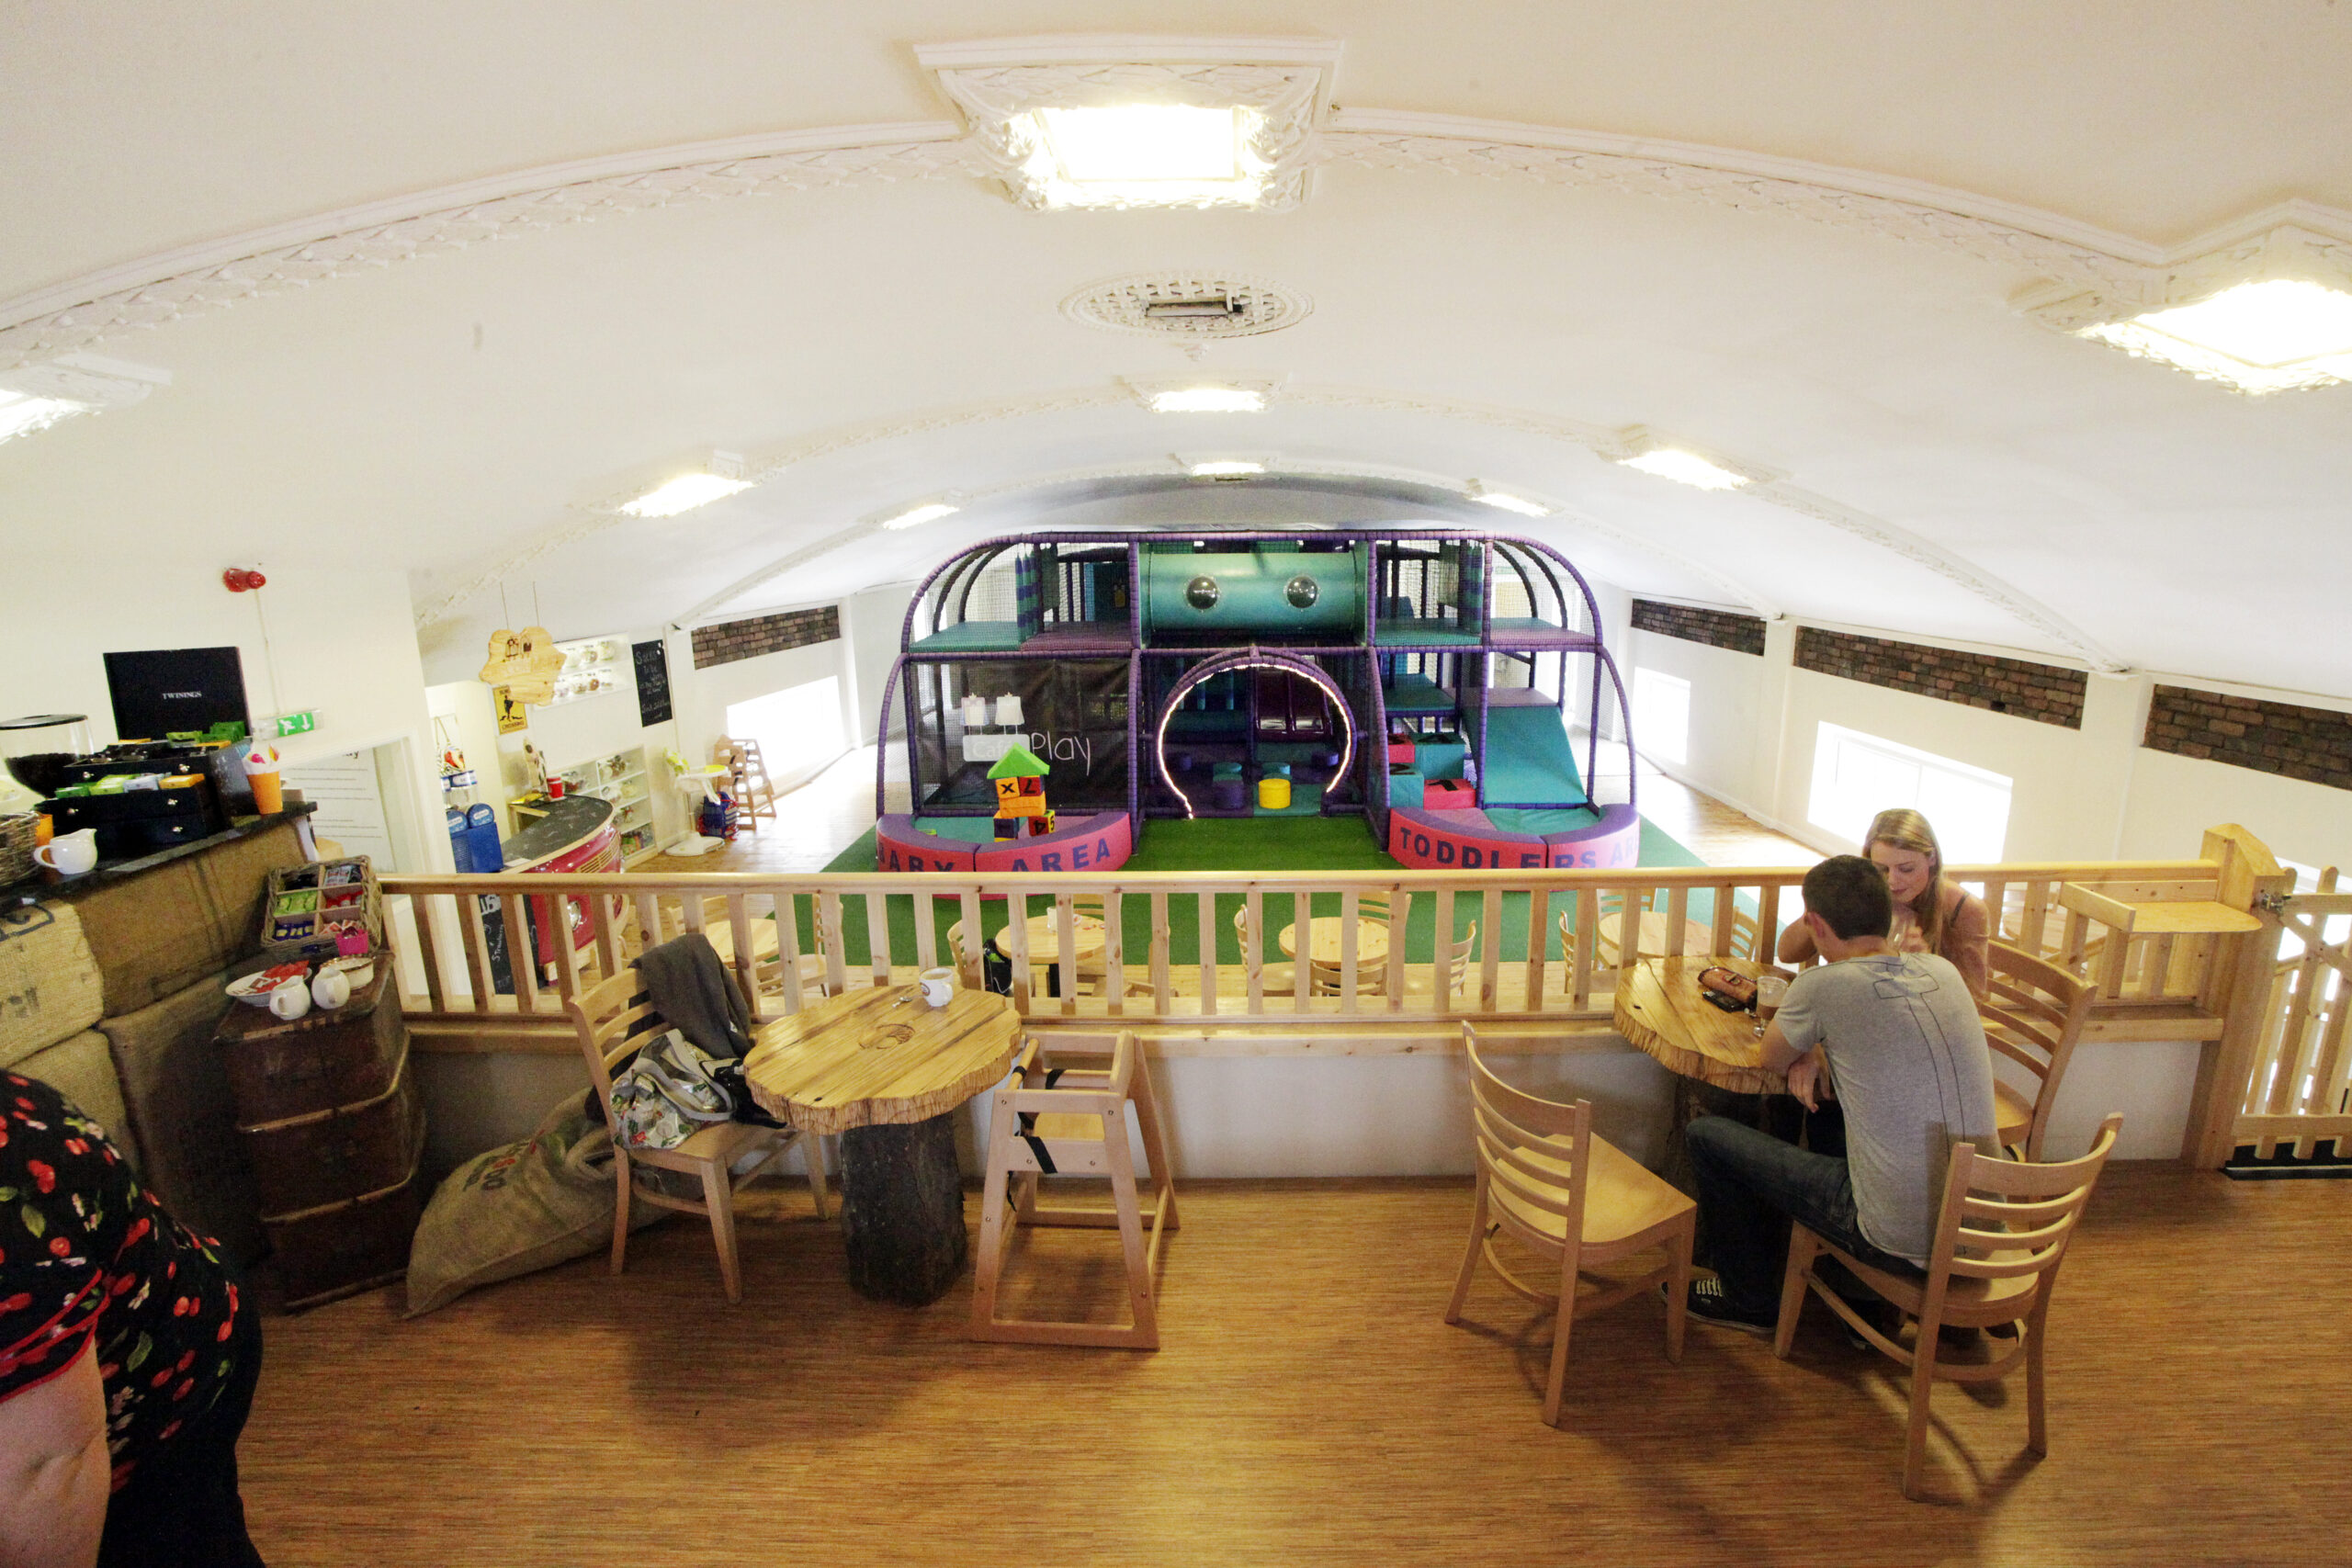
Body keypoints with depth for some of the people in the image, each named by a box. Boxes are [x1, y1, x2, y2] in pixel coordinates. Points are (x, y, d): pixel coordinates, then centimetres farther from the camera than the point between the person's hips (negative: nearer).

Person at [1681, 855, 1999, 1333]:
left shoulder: (1825, 985, -19)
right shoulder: (1942, 971, 0)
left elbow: (1771, 1057, -1)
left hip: (1900, 1243, -7)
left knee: (1706, 1134, 6)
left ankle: (1751, 1301, 25)